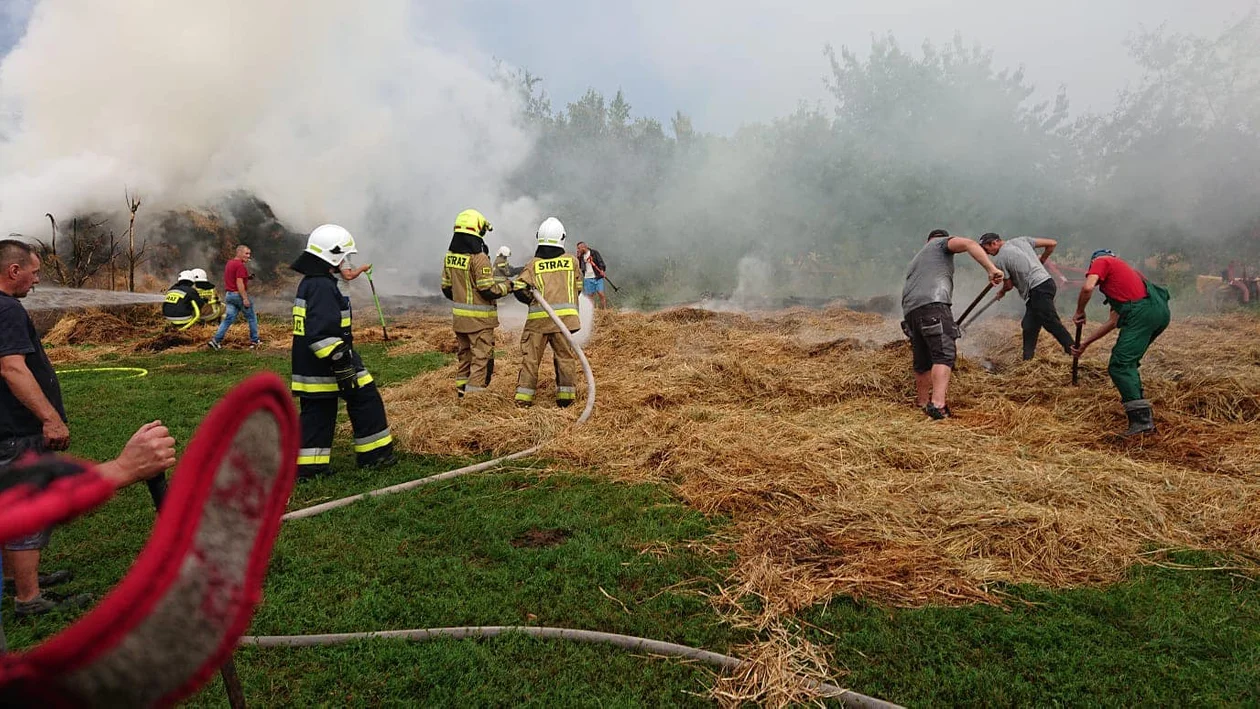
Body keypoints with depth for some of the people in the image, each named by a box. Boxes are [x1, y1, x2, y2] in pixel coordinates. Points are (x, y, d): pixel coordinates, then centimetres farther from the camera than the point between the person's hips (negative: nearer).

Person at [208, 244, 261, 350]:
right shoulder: (240, 265, -15)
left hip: (229, 294, 8)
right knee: (251, 318, 8)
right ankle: (255, 341, 14)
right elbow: (239, 283, -22)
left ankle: (216, 340, -5)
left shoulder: (229, 263, 14)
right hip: (239, 295, -8)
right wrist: (245, 298, -23)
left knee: (228, 318, 6)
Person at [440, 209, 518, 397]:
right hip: (479, 319, -8)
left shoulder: (450, 256, 4)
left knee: (465, 355, 20)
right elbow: (488, 290, -20)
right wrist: (507, 286, -3)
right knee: (481, 359, 0)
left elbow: (446, 287, 12)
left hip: (459, 316, 8)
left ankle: (461, 392, 29)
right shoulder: (479, 258, -20)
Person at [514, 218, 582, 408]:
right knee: (565, 356, 9)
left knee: (530, 356, 6)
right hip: (563, 317, 1)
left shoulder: (533, 264, 1)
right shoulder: (571, 261, 5)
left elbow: (520, 290, -5)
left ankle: (523, 397, 5)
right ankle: (566, 395, 9)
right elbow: (578, 287, 14)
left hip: (538, 318, 0)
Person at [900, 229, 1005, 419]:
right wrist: (991, 269, -9)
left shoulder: (916, 259, 40)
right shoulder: (942, 243, 20)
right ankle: (937, 404, -32)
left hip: (910, 310, 7)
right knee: (944, 354, -17)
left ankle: (922, 403, 26)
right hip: (932, 303, -7)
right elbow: (968, 244, -2)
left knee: (923, 361, 16)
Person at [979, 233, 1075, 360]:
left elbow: (1009, 285, 4)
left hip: (1038, 291, -9)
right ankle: (1027, 361, 15)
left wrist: (1001, 292, 25)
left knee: (1053, 324, -10)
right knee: (1029, 326, 11)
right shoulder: (1021, 240, 13)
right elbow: (1052, 243, 13)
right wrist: (1040, 261, 25)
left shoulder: (999, 260, -5)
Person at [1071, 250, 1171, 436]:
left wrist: (1079, 312, 5)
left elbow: (1088, 287, -13)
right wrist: (1086, 343, 34)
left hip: (1142, 312, -9)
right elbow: (1114, 321, 31)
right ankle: (1142, 411, 29)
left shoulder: (1101, 262, 11)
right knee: (1127, 362, 23)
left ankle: (1141, 419, -21)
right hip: (1160, 311, 9)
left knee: (1119, 366, -12)